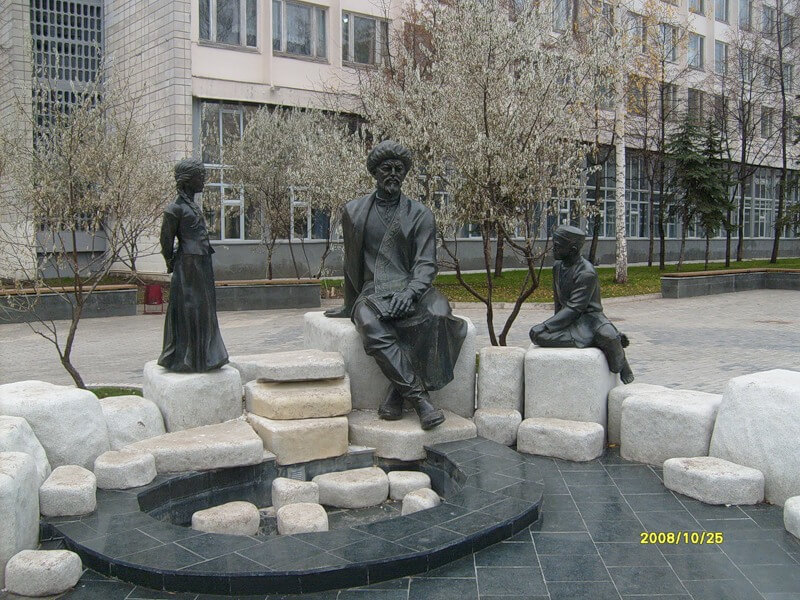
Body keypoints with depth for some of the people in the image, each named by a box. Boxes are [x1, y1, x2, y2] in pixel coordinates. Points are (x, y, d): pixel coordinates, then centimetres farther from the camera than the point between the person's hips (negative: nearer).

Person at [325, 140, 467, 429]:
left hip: (412, 289, 0)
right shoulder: (353, 212, 13)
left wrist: (409, 293, -20)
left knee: (438, 314, -36)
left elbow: (426, 264, 0)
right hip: (372, 293, 0)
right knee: (372, 328, -37)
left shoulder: (420, 215, 9)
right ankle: (419, 397, -32)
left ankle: (397, 391, -24)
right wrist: (349, 306, 24)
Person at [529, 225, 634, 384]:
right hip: (567, 319, 7)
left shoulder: (587, 273, -19)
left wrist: (546, 326, -25)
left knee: (609, 337, -40)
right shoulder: (558, 266, 6)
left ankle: (620, 364, -2)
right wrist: (556, 323, 23)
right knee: (536, 335, -24)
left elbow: (574, 308, -23)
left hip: (588, 316, -7)